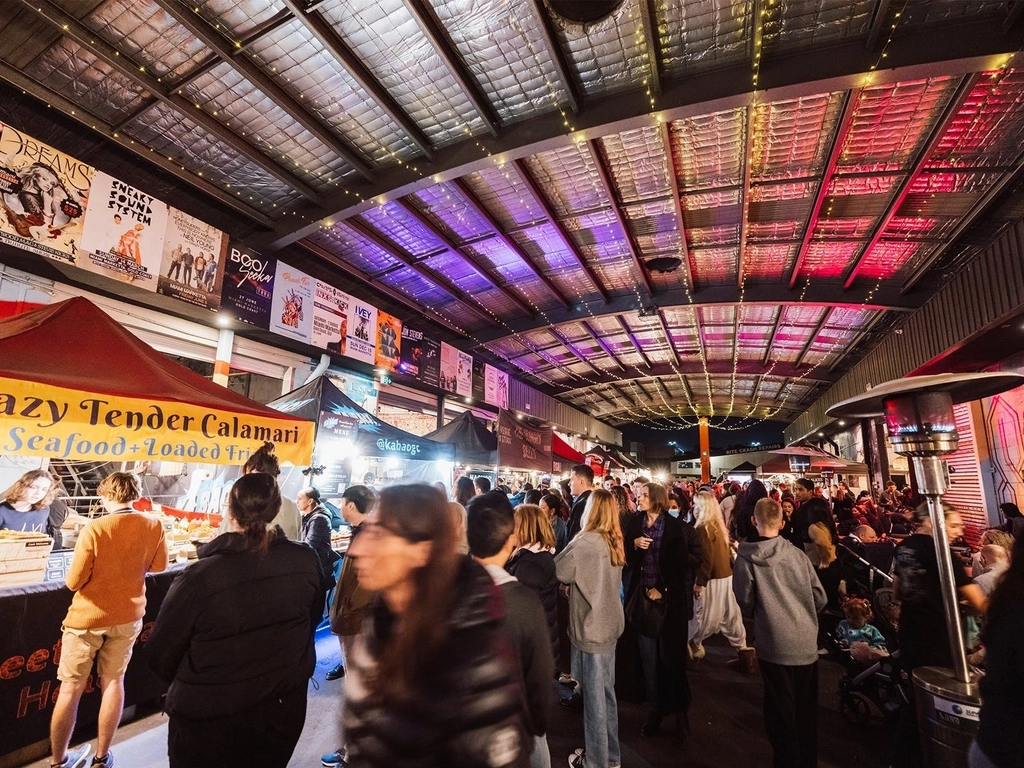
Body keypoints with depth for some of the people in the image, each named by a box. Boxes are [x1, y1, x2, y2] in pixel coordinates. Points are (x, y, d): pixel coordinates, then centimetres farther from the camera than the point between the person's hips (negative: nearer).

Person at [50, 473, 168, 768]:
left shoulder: (94, 528, -22)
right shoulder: (154, 527, -12)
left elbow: (73, 581, -13)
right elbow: (158, 566, 4)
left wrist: (99, 567, 6)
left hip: (87, 617, -3)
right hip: (127, 616, 3)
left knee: (71, 688, 13)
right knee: (113, 681, 17)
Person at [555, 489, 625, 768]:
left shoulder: (586, 542, -23)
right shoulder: (615, 542, 3)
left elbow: (557, 571, -16)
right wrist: (573, 585, 10)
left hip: (591, 627, -8)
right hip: (609, 624, 8)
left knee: (594, 696, 9)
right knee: (606, 692, 21)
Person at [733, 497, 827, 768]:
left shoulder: (746, 557, -14)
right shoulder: (797, 554, -5)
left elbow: (744, 604, -8)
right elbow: (820, 598, 1)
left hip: (775, 644, -3)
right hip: (807, 642, 4)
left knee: (782, 713, 14)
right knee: (806, 711, 21)